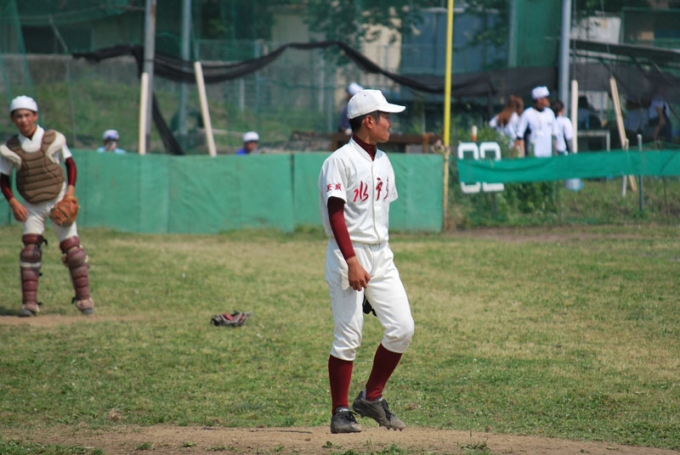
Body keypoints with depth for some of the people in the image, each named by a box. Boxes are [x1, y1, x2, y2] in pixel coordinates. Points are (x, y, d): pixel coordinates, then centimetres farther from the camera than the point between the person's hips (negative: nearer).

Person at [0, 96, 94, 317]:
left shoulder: (54, 139, -8)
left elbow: (70, 164, 2)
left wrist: (70, 191, -10)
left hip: (58, 200, -1)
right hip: (31, 206, 1)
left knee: (72, 248, -3)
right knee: (30, 250, -6)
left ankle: (83, 298, 6)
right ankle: (29, 303, -6)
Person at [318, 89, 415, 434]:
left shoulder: (383, 162, 13)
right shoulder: (340, 161, -11)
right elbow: (336, 214, -17)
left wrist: (379, 259, 18)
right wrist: (352, 262, -24)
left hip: (381, 254, 7)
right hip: (348, 253, -7)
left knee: (402, 328, -1)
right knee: (348, 336, -6)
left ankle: (371, 399, 13)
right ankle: (341, 412, 3)